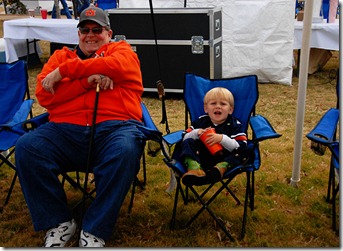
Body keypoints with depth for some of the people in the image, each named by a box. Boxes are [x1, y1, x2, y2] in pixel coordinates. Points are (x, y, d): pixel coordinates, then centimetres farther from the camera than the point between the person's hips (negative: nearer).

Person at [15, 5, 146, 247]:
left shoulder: (121, 49, 18)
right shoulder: (61, 56, 23)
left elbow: (116, 65, -9)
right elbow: (43, 95, 6)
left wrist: (63, 71, -4)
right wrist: (87, 81, -6)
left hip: (115, 127, -2)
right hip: (65, 130, 3)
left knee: (125, 151, -35)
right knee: (26, 147, -24)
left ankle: (94, 230, -21)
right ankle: (59, 222, -9)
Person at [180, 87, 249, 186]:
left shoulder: (235, 125, -1)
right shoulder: (201, 121, 8)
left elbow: (241, 147, -15)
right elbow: (185, 138, 6)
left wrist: (222, 139, -28)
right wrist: (196, 133, -15)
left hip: (224, 160, -2)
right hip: (200, 158, 2)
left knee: (240, 153, -25)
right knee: (188, 142, -15)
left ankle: (220, 168, -50)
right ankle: (194, 168, -42)